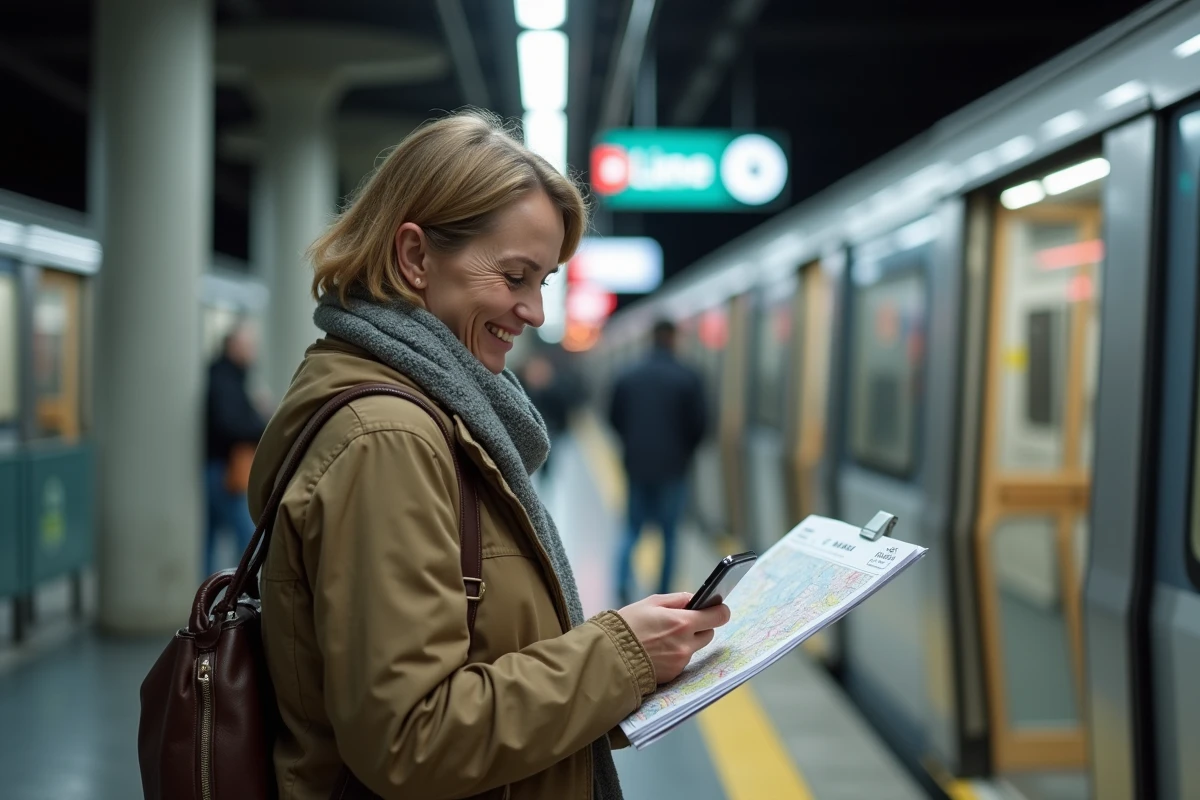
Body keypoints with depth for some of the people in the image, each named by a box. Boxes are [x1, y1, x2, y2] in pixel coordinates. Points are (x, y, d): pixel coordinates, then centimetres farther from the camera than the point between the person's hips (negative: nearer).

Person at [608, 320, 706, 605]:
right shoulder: (689, 379, -8)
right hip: (672, 466, -2)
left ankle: (623, 581, -8)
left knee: (633, 527, 14)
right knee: (668, 532, 9)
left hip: (637, 464, 2)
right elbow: (697, 424, -7)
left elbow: (615, 418, 4)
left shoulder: (627, 377, -1)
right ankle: (663, 595, 11)